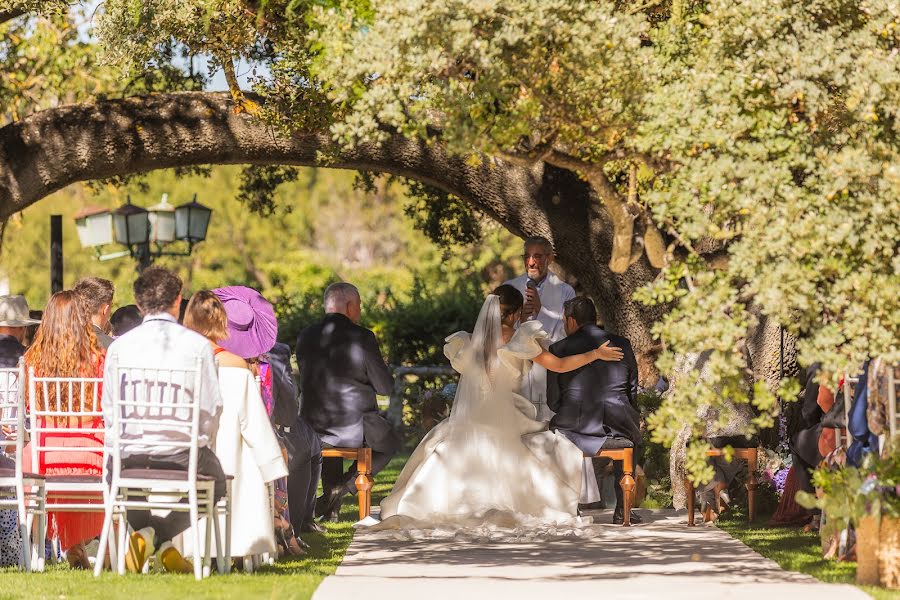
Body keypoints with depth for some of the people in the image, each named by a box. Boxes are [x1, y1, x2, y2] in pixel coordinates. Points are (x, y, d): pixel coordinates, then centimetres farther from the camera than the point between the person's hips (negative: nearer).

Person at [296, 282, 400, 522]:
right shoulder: (362, 338, -14)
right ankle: (345, 486, 8)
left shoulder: (305, 337, 0)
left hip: (313, 427, 4)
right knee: (390, 442, 27)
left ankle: (331, 507, 39)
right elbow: (385, 387, -6)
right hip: (354, 429, -4)